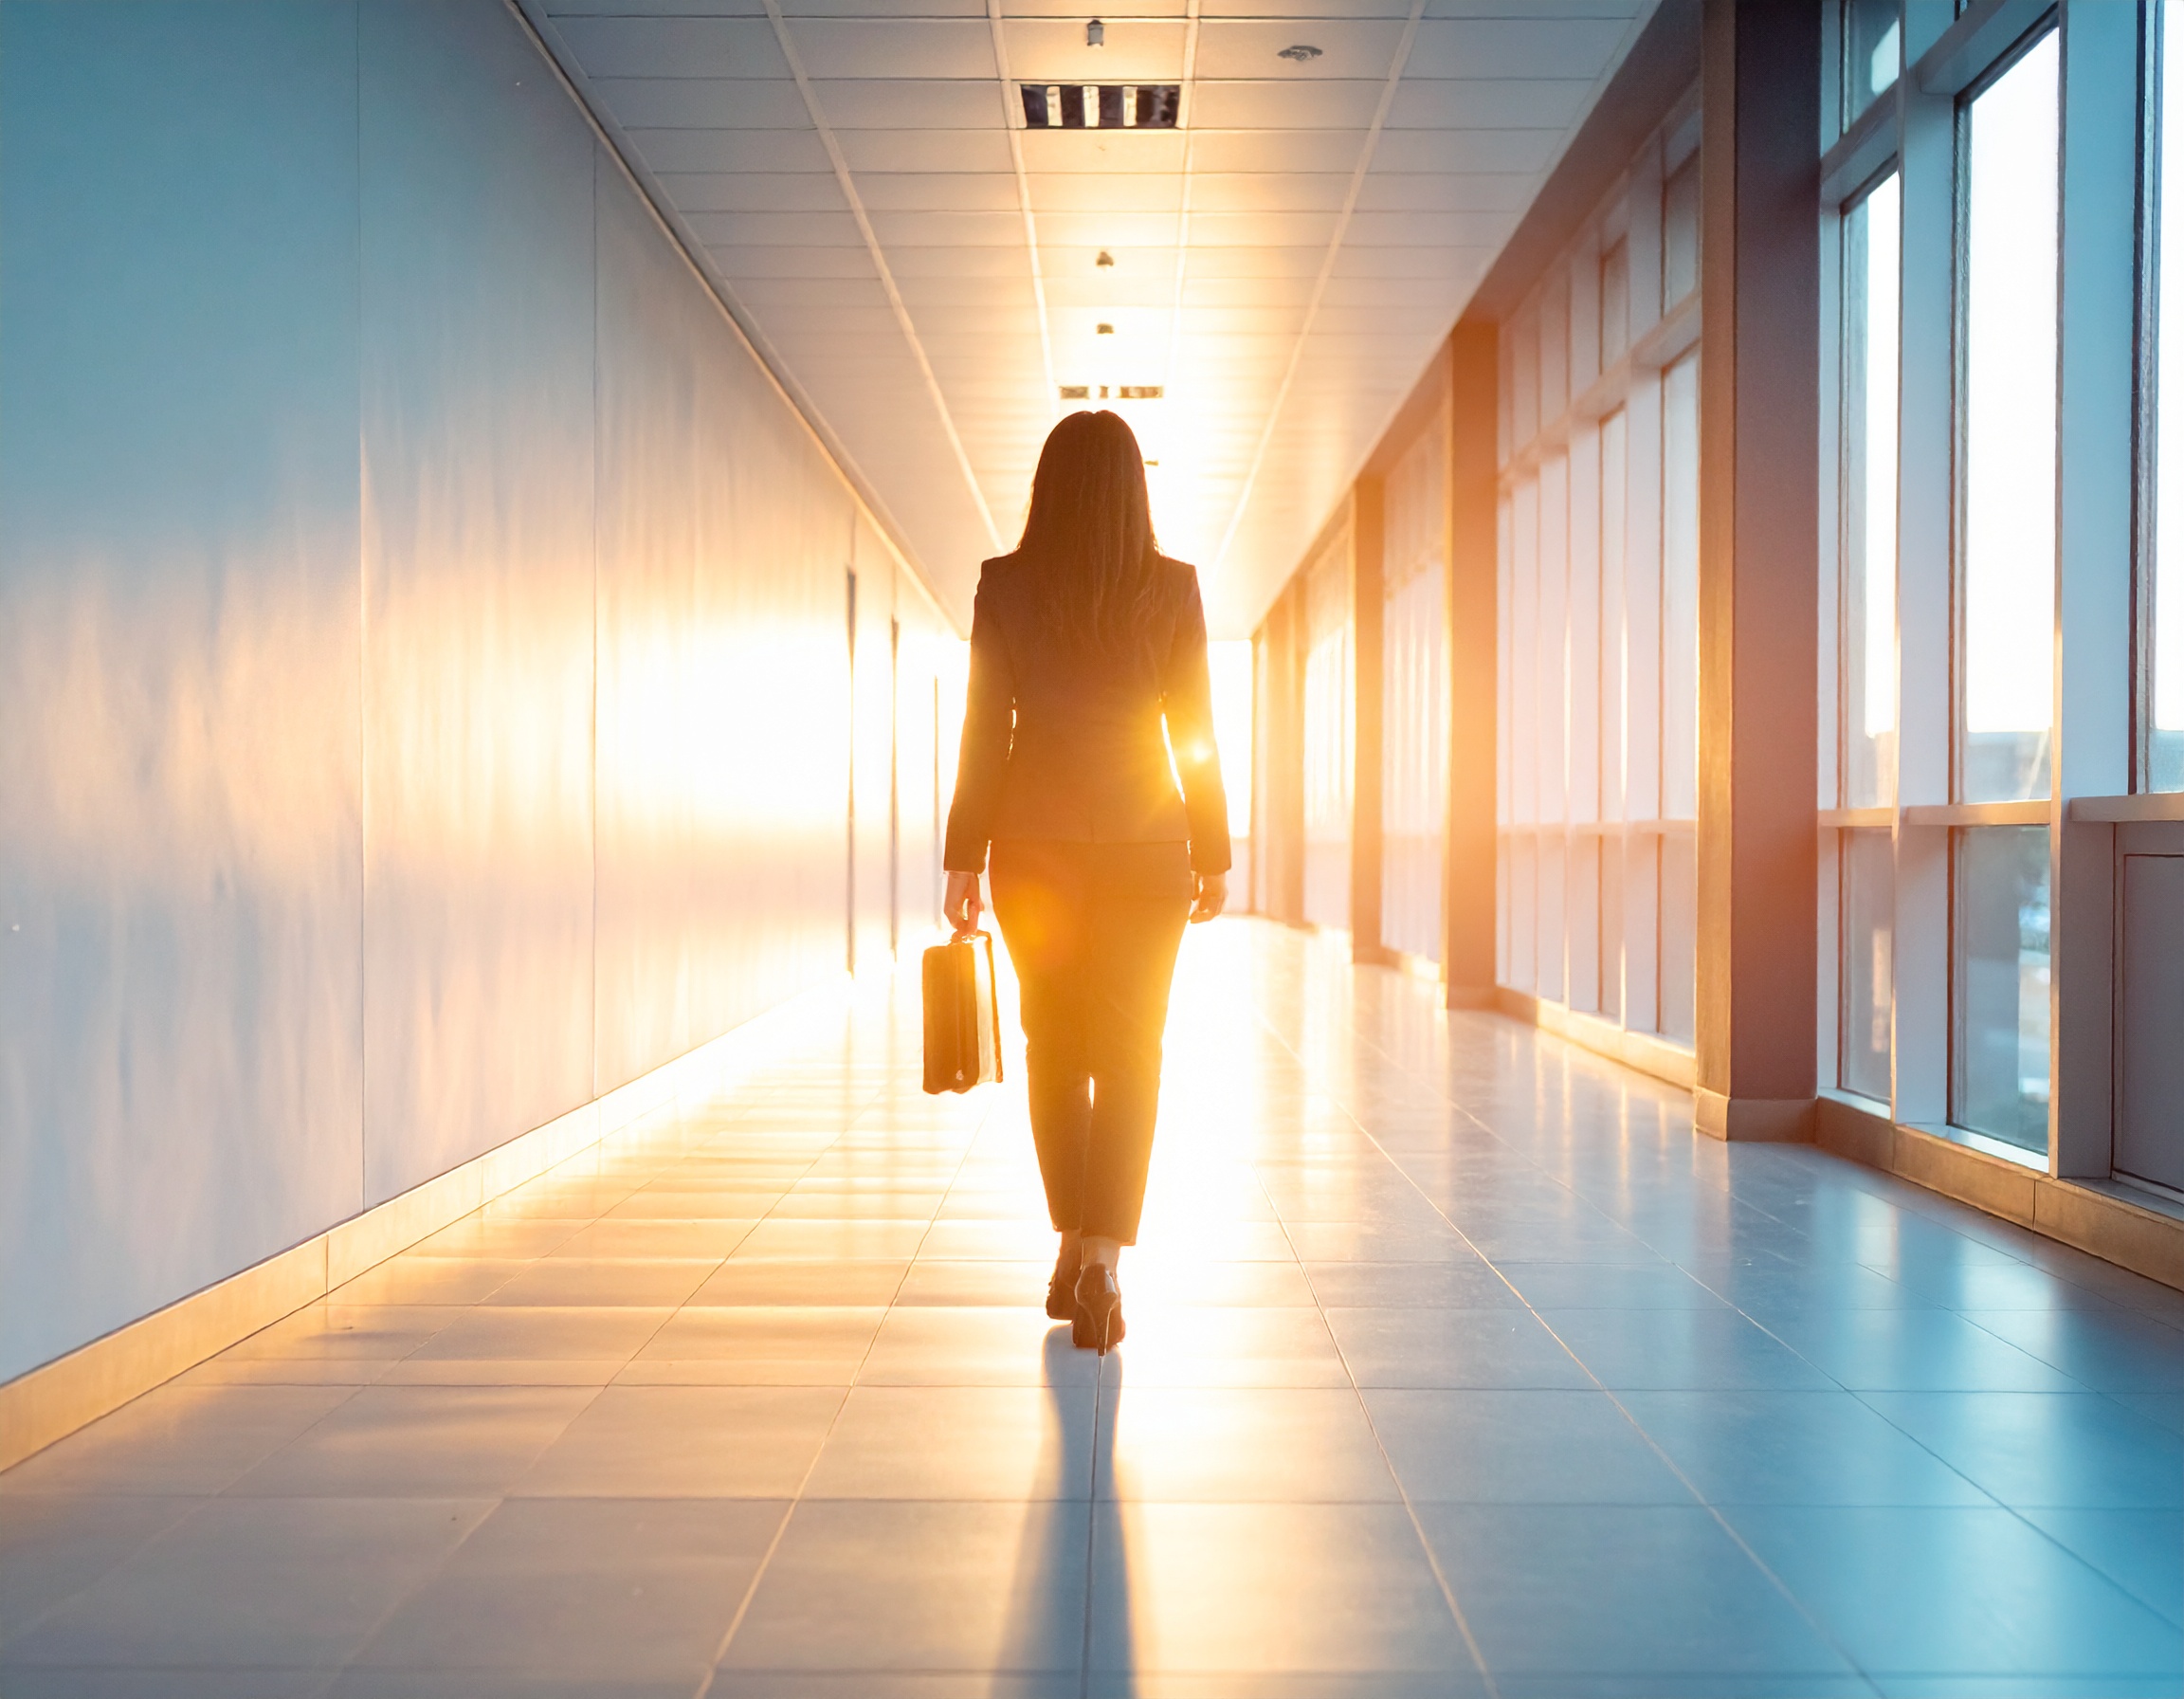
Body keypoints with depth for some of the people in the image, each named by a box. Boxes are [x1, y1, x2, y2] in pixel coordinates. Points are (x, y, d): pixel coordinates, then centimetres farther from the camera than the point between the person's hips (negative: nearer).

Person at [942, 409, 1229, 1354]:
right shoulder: (1172, 588, -2)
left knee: (1053, 1048, 16)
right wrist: (1214, 855, 7)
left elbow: (985, 729, -3)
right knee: (1128, 1054, 1)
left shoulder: (1004, 587, -2)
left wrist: (964, 860, 0)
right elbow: (1194, 732, 0)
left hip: (1035, 842, 1)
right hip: (1145, 847, -1)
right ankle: (1101, 1265, -11)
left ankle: (1072, 1246, 22)